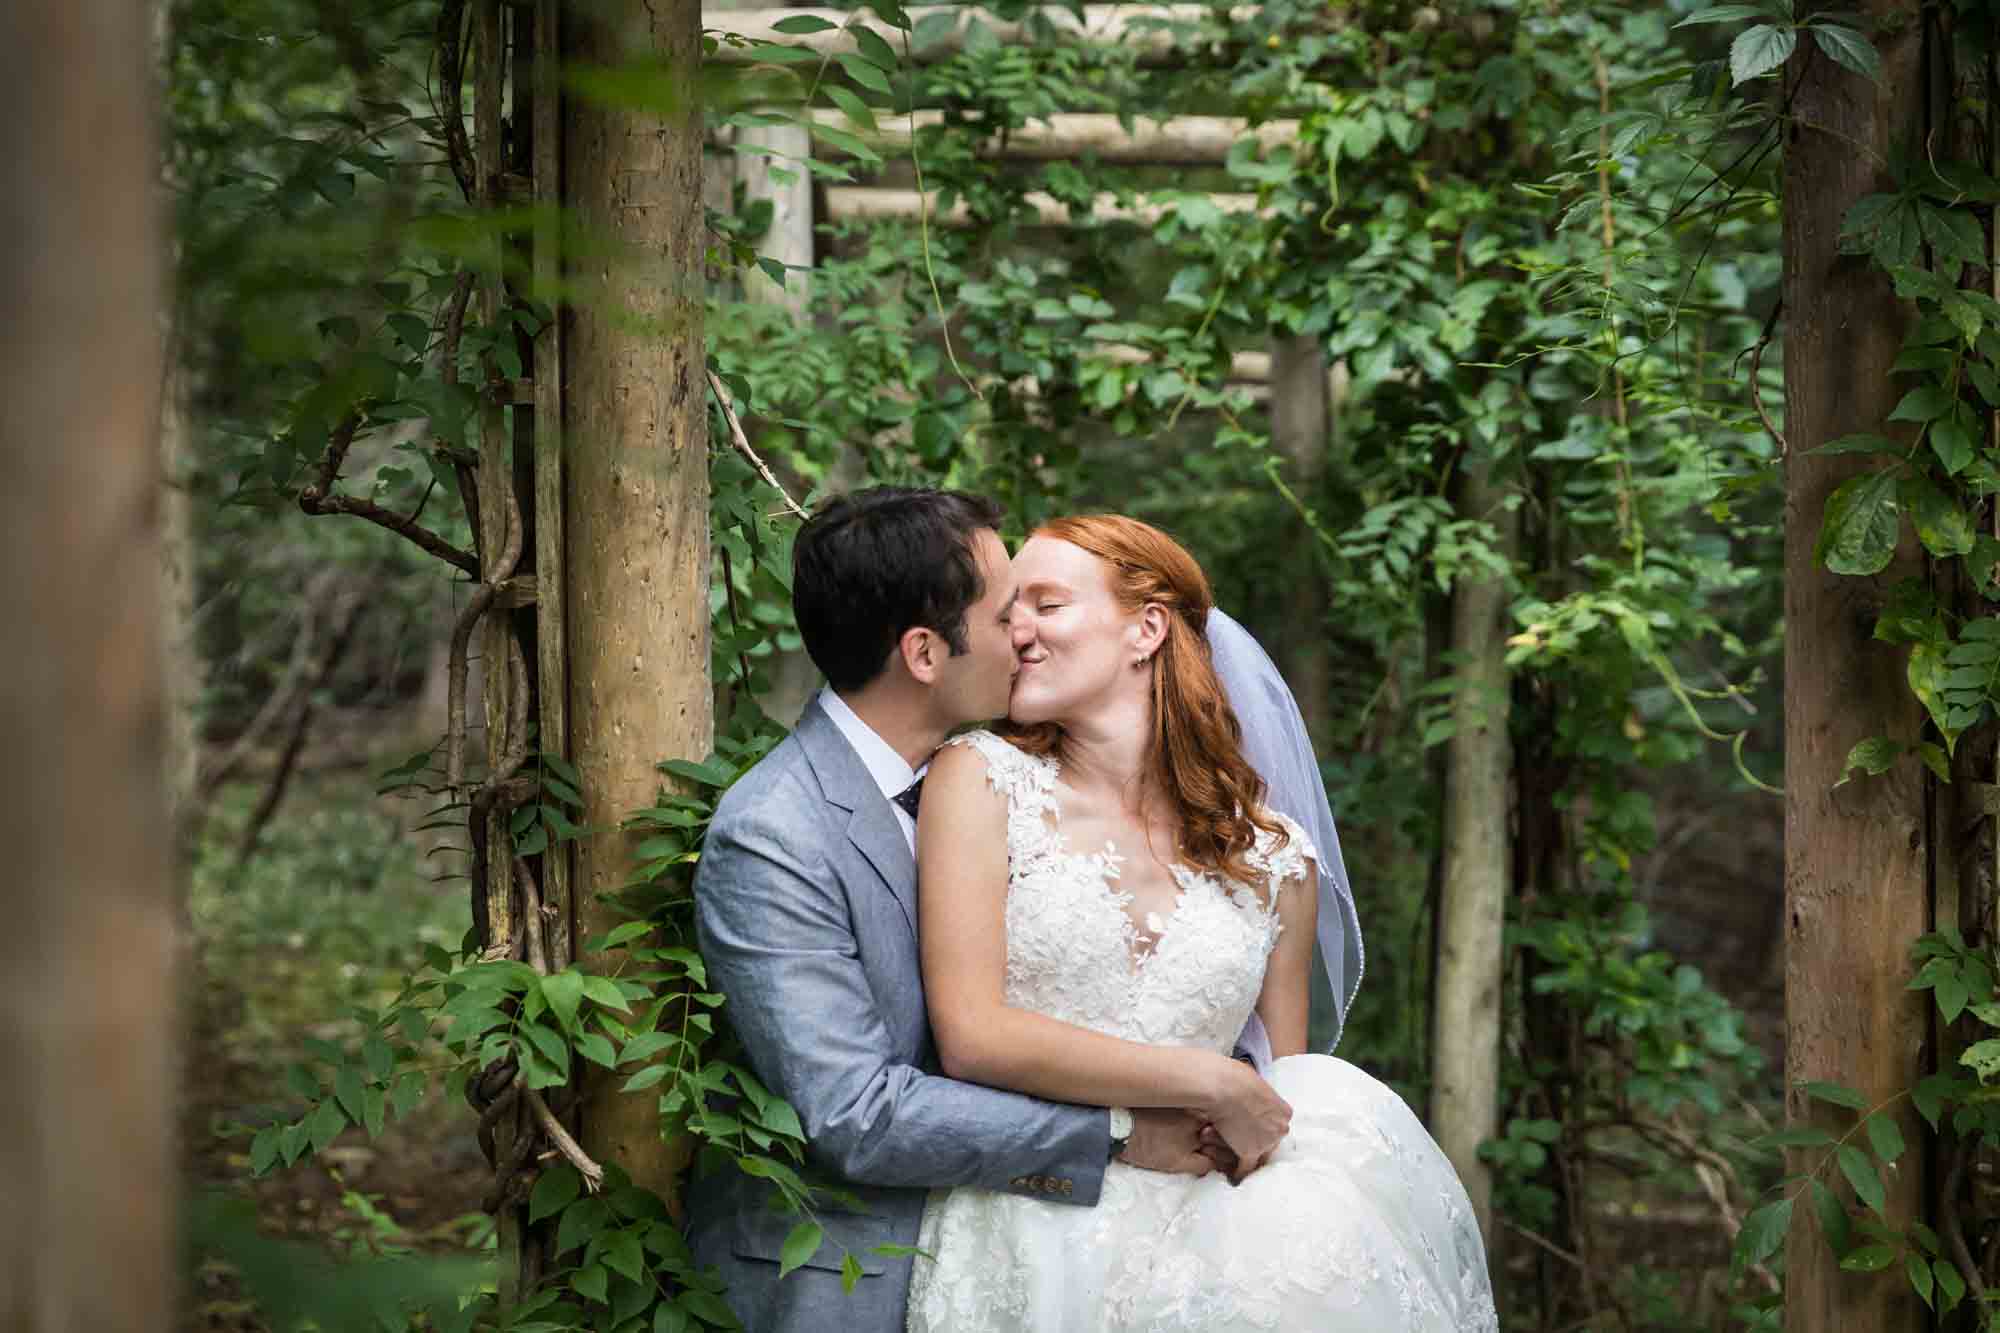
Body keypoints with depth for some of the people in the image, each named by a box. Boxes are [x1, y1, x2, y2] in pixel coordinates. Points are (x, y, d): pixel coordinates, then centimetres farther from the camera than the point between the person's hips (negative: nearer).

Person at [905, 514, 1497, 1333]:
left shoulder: (1274, 860, 12)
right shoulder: (981, 780, 4)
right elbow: (971, 1037, -7)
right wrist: (1208, 1082, -7)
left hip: (1198, 1244, 3)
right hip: (1023, 1233, -3)